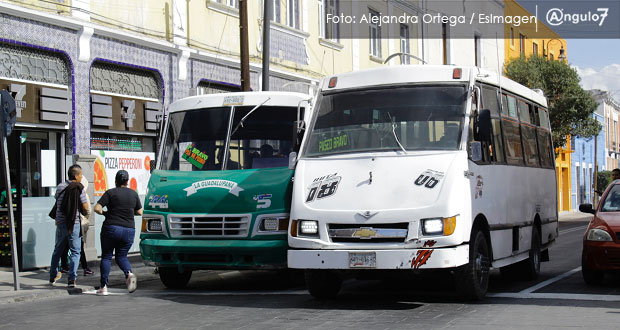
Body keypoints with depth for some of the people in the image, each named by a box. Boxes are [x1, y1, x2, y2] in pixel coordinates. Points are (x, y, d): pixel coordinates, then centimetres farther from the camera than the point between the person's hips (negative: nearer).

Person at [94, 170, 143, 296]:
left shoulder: (110, 193, -4)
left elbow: (97, 208, -10)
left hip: (111, 229, -3)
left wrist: (104, 213, 8)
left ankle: (104, 287, -1)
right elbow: (140, 212, 13)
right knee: (121, 256, 16)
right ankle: (129, 274, -13)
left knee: (106, 257, 7)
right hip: (129, 230, 3)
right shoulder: (133, 194, 6)